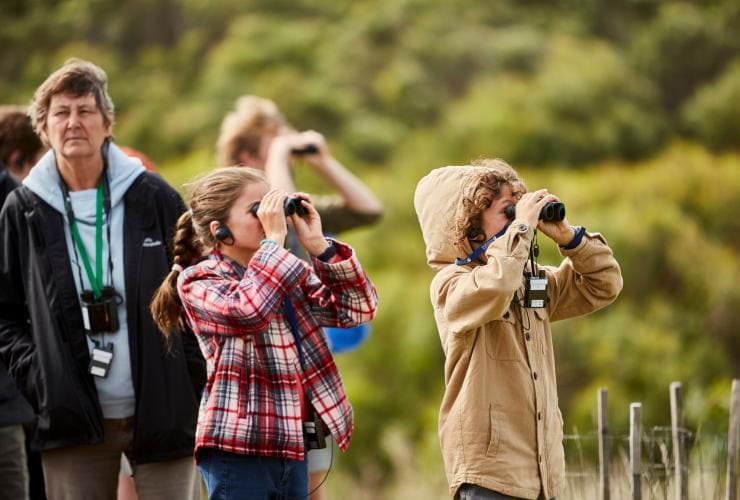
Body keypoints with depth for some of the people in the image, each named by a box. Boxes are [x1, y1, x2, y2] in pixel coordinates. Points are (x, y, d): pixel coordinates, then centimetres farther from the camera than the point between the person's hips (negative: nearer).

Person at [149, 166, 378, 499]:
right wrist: (275, 240, -17)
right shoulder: (198, 282, -6)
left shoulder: (292, 274, 13)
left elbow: (359, 307, 7)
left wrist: (318, 245, -1)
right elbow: (248, 309, -26)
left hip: (292, 449, 7)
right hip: (238, 450, -7)